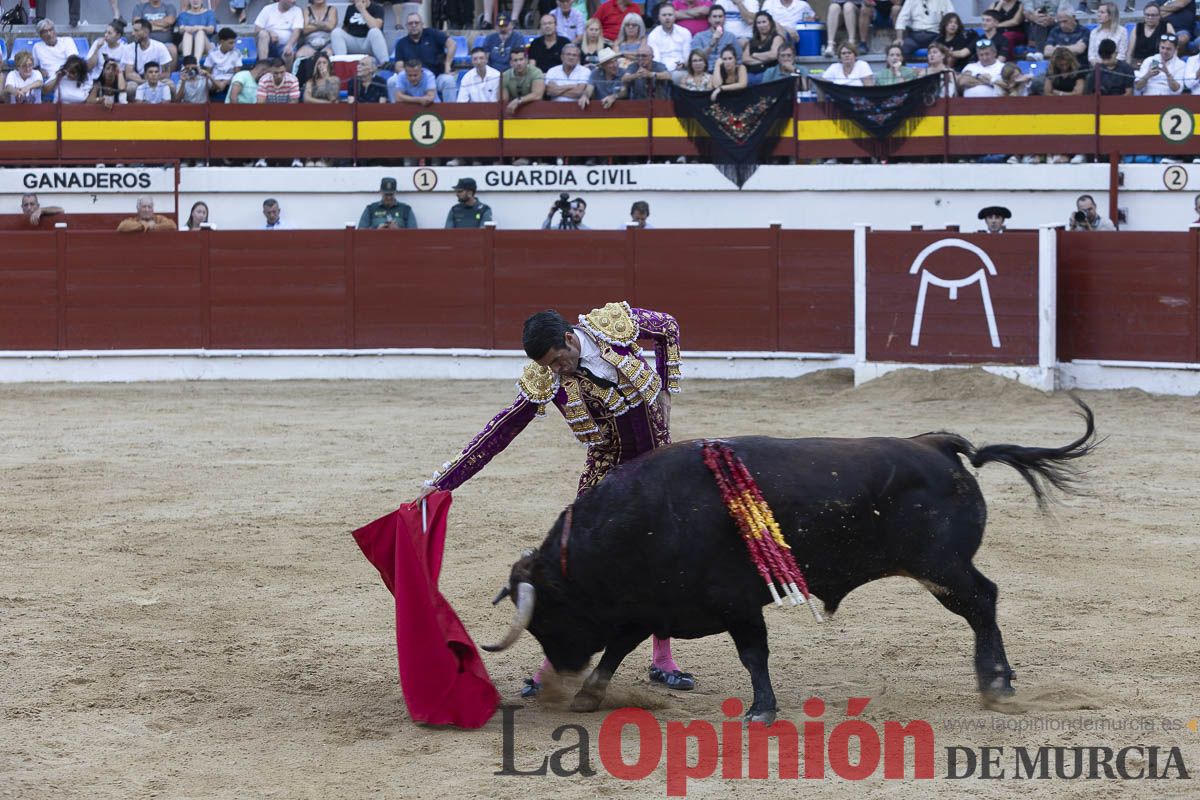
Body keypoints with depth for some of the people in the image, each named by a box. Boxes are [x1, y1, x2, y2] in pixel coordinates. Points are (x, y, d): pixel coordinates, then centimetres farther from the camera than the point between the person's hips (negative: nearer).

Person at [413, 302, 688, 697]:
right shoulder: (543, 382, -20)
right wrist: (439, 484, -21)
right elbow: (496, 435, -17)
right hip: (608, 471, -1)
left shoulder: (617, 323, -19)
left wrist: (665, 391, -2)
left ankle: (663, 661, 16)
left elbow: (669, 327, 2)